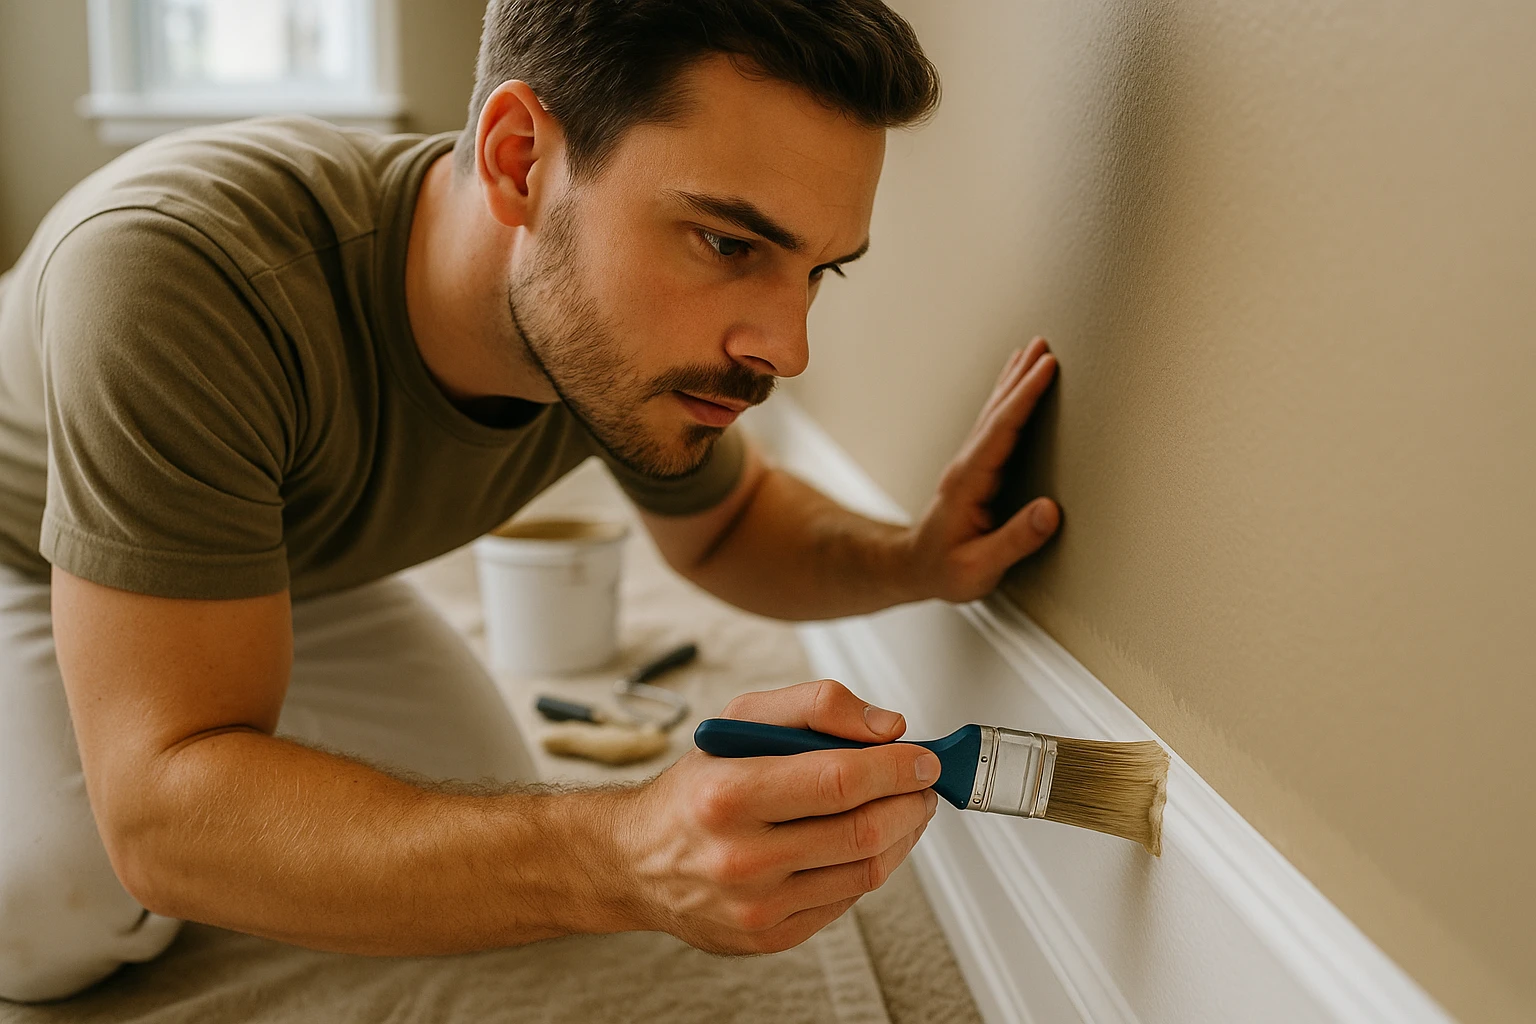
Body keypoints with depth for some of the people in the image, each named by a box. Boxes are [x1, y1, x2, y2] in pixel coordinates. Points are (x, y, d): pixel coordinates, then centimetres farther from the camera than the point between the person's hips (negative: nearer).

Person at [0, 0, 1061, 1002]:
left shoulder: (621, 346, -25)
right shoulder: (172, 269, -45)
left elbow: (721, 525, -2)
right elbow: (161, 811, -45)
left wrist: (915, 562, -24)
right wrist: (625, 858, -59)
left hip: (297, 558, 4)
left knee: (490, 822, -6)